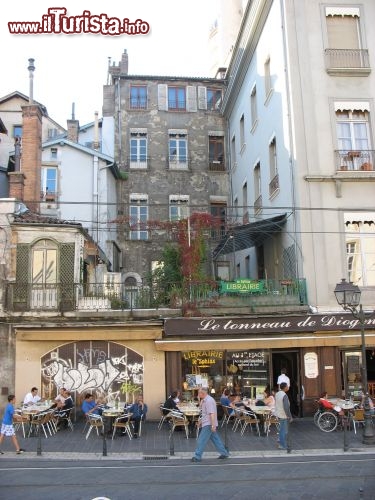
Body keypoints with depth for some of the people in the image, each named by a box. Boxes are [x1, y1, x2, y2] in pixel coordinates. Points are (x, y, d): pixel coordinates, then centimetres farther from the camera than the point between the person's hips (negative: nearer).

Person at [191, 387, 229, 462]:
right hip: (207, 423, 10)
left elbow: (212, 414, -26)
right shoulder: (204, 400, 13)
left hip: (208, 425, -10)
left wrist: (213, 425, -28)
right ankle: (224, 453, 21)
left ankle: (197, 457, 0)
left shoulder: (209, 401, -20)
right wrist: (201, 421, 27)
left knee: (201, 440, -5)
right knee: (215, 439, 14)